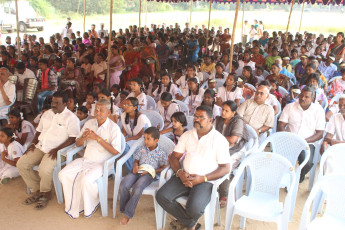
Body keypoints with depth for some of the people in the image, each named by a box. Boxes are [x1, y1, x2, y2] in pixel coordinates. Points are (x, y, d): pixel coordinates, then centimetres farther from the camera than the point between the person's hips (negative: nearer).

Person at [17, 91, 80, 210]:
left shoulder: (71, 118, -8)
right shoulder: (47, 114, 16)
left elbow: (73, 138, -15)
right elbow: (39, 130, 24)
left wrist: (57, 149, -22)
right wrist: (33, 144, 7)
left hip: (56, 151, -7)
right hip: (40, 147, 8)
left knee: (44, 169, -30)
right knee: (21, 164, -7)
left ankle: (45, 194, 1)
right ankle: (36, 190, 8)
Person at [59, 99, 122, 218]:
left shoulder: (114, 128, -9)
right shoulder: (89, 123, 9)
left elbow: (115, 151, -18)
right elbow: (77, 143, 16)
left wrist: (98, 138, -21)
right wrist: (83, 137, -9)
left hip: (101, 163, -6)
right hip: (85, 159, 6)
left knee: (86, 179, -31)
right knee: (63, 174, -13)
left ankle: (90, 205, 1)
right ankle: (73, 206, 2)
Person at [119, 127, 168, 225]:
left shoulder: (161, 153, -1)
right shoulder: (142, 149, 12)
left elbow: (163, 168, -2)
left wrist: (149, 171, -13)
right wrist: (135, 166, -7)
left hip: (150, 174, -4)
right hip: (138, 171, 5)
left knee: (137, 188, -33)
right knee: (123, 185, -23)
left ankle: (128, 214, -17)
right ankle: (124, 209, -3)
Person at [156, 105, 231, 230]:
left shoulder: (219, 139, -3)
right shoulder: (187, 135, 11)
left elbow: (226, 168, -6)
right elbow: (174, 157, 11)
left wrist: (203, 178, -18)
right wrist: (180, 172, -11)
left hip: (205, 181, -4)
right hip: (184, 177, 5)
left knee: (194, 208, -31)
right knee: (161, 196, -18)